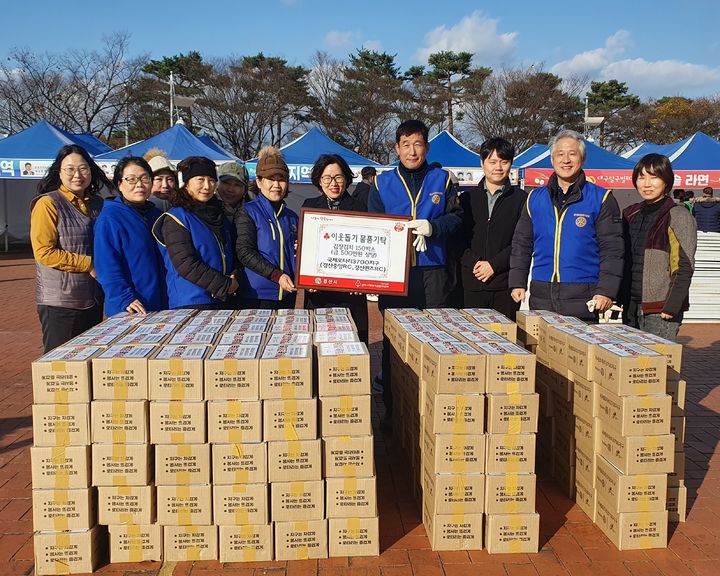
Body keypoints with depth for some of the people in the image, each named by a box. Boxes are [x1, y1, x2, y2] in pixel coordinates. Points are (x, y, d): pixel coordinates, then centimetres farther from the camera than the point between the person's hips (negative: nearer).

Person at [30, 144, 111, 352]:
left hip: (94, 300, 7)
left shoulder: (97, 203, 11)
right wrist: (88, 265, -15)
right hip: (60, 301, -6)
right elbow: (44, 252, -16)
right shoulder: (48, 203, -8)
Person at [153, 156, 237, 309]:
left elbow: (231, 256, 24)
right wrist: (226, 285, -12)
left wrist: (234, 278, 4)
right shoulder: (175, 219, -5)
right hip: (190, 303, -6)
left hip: (222, 302, 6)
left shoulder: (220, 217, 16)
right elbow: (185, 265, -14)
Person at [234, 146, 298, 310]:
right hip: (258, 295, -5)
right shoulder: (247, 212, -2)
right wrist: (277, 275, -20)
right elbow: (245, 252, -12)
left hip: (289, 295, 5)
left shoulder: (291, 217, 15)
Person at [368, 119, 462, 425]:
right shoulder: (382, 182, 10)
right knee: (393, 342, 4)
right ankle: (391, 408, 13)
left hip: (433, 271, 0)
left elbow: (456, 217, 4)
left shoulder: (441, 179, 9)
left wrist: (432, 227, -14)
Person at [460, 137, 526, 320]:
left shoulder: (520, 198, 6)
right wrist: (473, 262, -7)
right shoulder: (467, 198, 14)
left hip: (506, 285, -2)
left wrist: (494, 264, -10)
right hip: (471, 283, 2)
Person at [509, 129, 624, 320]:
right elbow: (521, 245, 16)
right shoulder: (535, 198, 12)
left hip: (582, 299, -3)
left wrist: (606, 291, -10)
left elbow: (612, 250, -1)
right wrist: (517, 283, 7)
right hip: (541, 297, 3)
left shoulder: (601, 199, 2)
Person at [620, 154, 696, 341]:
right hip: (631, 307, 6)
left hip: (661, 310, -6)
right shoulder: (631, 214, 13)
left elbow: (685, 267, -10)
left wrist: (671, 307, -16)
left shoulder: (678, 216, -6)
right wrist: (621, 300, 11)